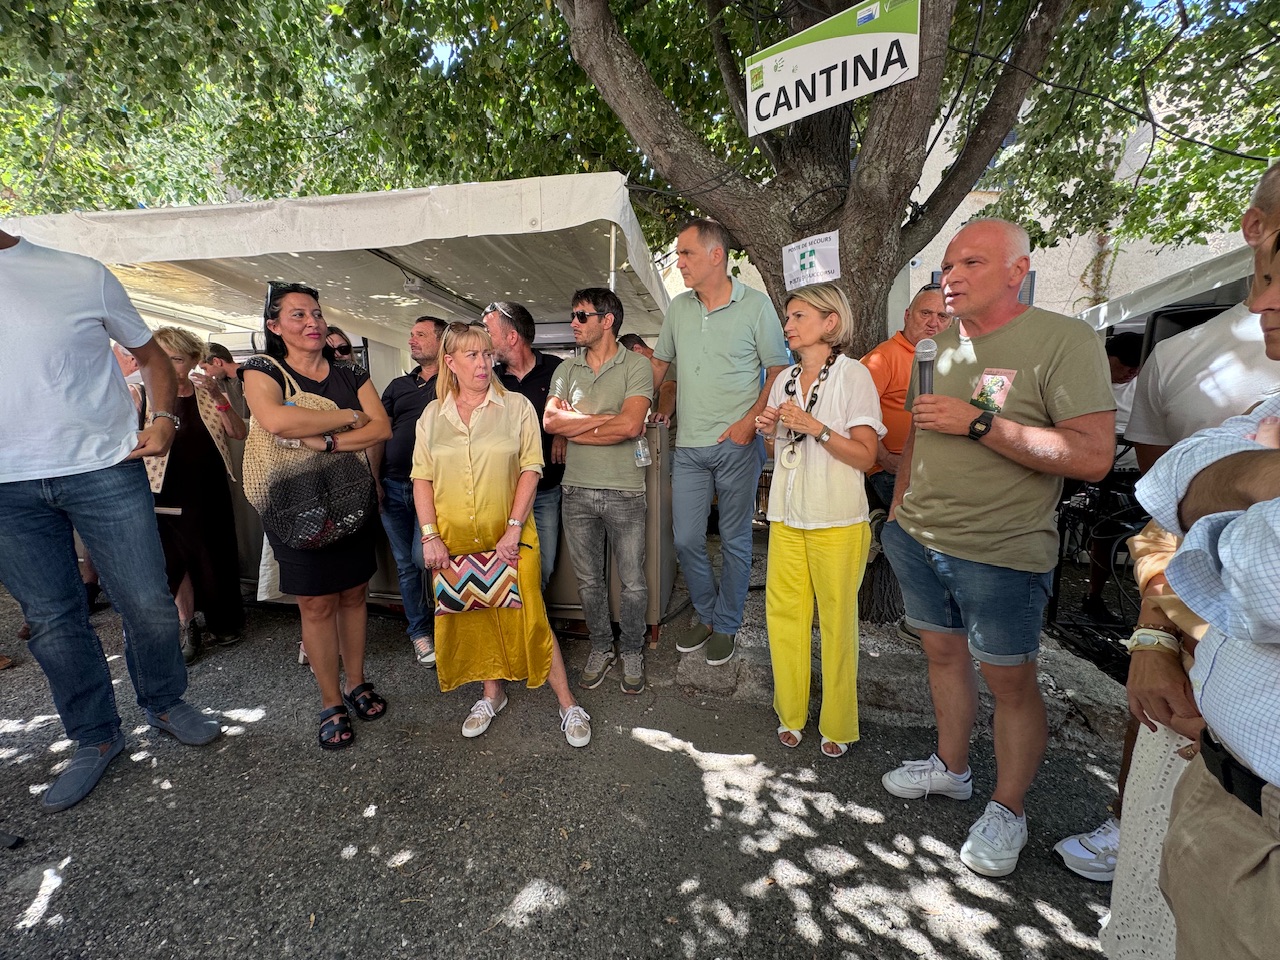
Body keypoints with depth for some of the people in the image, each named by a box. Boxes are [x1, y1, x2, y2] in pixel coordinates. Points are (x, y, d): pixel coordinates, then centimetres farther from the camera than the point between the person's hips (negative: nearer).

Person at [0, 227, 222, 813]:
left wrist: (164, 418, -5)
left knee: (147, 604, 2)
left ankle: (165, 703, 27)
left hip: (104, 469, -2)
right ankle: (95, 738, 26)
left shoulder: (81, 274, 3)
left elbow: (150, 354, 11)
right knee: (51, 620, 10)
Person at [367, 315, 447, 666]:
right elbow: (378, 435, 14)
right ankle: (420, 631, 24)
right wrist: (374, 479, 4)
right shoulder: (398, 385, 16)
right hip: (393, 487, 5)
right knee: (406, 564, 9)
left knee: (423, 557, -12)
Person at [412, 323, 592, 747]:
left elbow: (531, 469, -6)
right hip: (455, 540, 3)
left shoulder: (517, 407, -2)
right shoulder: (433, 415, 6)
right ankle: (492, 692, 37)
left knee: (528, 617, -1)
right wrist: (430, 536, -3)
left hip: (509, 537, -3)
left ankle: (568, 705, 13)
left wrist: (513, 529, -13)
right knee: (472, 618, 14)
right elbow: (422, 478, 6)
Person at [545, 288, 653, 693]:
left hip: (624, 492, -4)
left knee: (632, 582, 8)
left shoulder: (637, 365, -4)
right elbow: (549, 421, -5)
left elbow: (630, 426, -19)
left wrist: (574, 428, -9)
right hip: (576, 490, 4)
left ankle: (632, 652, 30)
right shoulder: (567, 369, 10)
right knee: (589, 580, 15)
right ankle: (600, 648, 35)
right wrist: (605, 418, -12)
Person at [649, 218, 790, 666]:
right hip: (689, 445, 4)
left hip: (737, 444, -4)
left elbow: (778, 369, -1)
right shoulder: (678, 307, 11)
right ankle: (705, 614, 31)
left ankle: (726, 625, 26)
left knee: (735, 541, 7)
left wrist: (751, 420, -13)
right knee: (686, 539, 6)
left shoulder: (755, 304, -2)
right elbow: (659, 362, 19)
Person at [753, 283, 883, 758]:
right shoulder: (784, 380, 12)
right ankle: (790, 714, 26)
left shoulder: (853, 375, -5)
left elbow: (865, 455, -10)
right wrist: (768, 430, 0)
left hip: (837, 522, -5)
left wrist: (815, 427, -20)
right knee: (783, 615, 8)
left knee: (837, 622, 4)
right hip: (786, 518, 5)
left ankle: (837, 726, 23)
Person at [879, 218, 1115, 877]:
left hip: (1001, 553, -6)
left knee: (1008, 680, 8)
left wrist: (978, 422, -23)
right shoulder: (940, 344, 9)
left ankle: (1006, 811, 29)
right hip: (919, 539, 6)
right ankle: (951, 767, 39)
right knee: (943, 654, 18)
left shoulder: (1065, 341, -12)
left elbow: (1093, 457, -20)